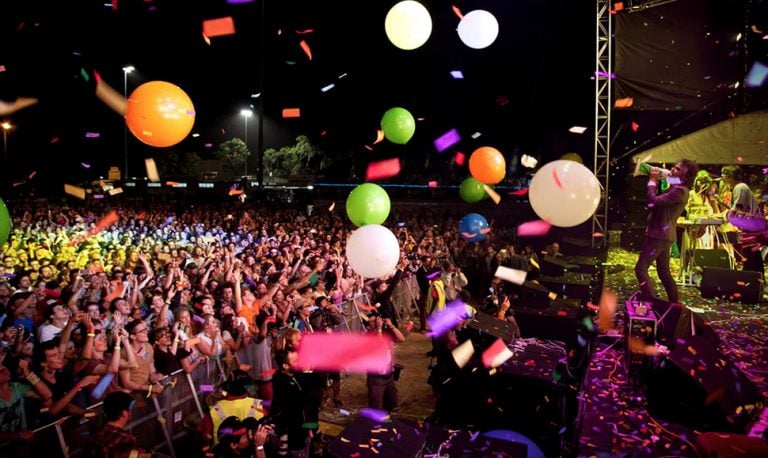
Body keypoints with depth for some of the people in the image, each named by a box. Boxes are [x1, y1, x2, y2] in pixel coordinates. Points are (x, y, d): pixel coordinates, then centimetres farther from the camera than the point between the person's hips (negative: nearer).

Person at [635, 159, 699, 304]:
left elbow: (654, 200, -24)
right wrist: (656, 182, 6)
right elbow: (656, 199, 17)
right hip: (662, 234, 10)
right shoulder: (674, 187, 17)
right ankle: (675, 303, 22)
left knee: (641, 268, -10)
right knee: (664, 272, 16)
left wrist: (652, 181, -11)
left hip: (659, 235, -10)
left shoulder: (680, 190, -16)